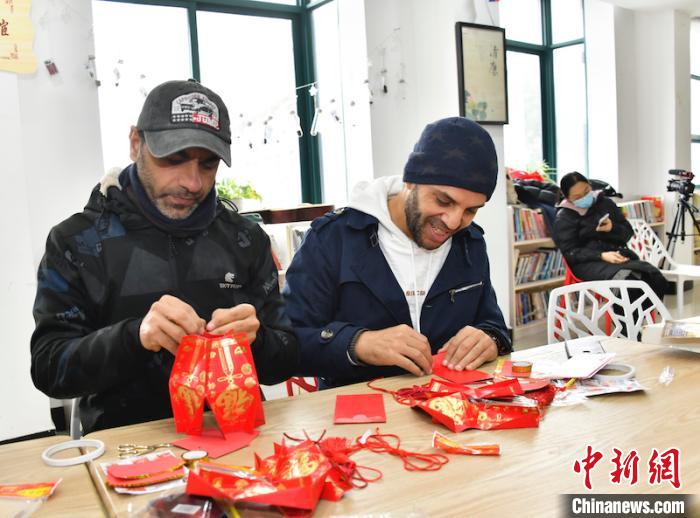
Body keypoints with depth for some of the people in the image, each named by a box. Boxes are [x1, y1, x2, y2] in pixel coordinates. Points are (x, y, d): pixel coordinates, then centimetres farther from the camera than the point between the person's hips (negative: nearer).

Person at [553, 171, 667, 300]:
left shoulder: (605, 203, 14)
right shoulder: (564, 218, 1)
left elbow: (628, 232, 14)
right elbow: (571, 252, -8)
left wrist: (613, 228, -9)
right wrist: (602, 256, -22)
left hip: (618, 254, 5)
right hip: (588, 262, -5)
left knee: (656, 278, -22)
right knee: (629, 280, -34)